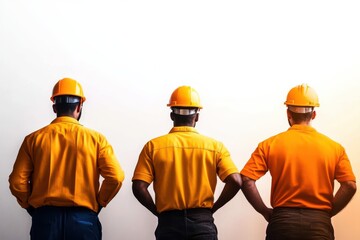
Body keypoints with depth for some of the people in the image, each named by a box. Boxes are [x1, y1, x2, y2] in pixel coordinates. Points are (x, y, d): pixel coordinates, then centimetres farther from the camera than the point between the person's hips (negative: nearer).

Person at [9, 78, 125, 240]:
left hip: (45, 218, 1)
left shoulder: (34, 139, 1)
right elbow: (116, 177, -8)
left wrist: (32, 207, 12)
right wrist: (98, 203, 6)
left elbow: (17, 182, -3)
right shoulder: (95, 138, 0)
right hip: (82, 219, -1)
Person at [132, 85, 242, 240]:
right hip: (202, 223, 0)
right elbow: (235, 182, -8)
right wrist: (212, 208, 5)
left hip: (169, 223, 0)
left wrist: (158, 211, 7)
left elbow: (139, 187, -7)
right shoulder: (214, 146, 2)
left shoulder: (154, 146, 1)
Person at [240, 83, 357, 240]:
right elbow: (350, 186, -5)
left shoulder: (270, 145, 1)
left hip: (283, 221, 0)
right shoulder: (334, 147, 3)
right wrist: (328, 213, 5)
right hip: (319, 224, 0)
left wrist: (265, 211, 4)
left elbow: (246, 181, -6)